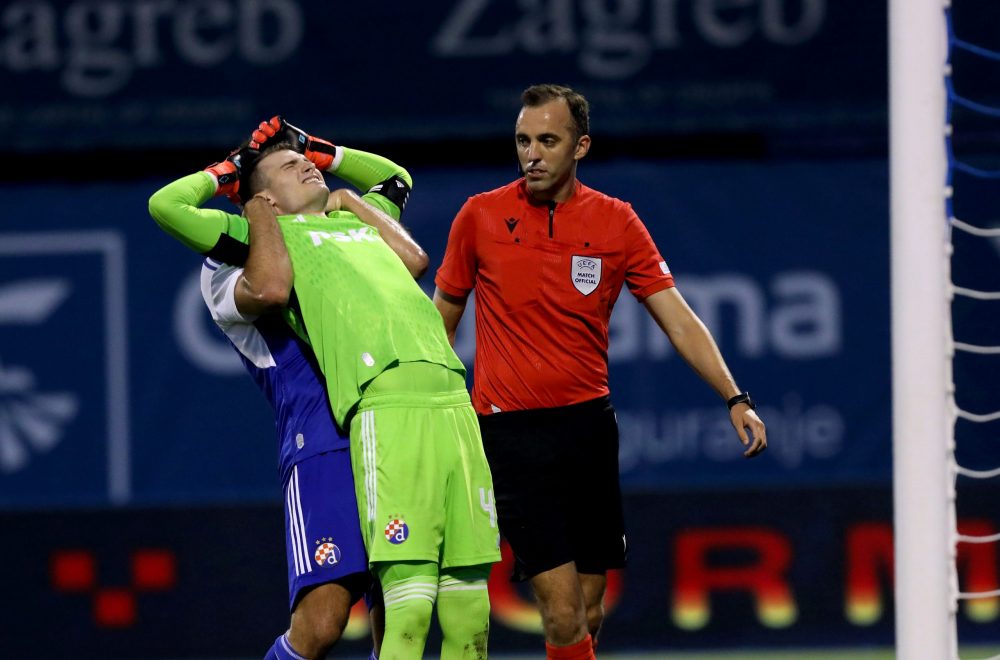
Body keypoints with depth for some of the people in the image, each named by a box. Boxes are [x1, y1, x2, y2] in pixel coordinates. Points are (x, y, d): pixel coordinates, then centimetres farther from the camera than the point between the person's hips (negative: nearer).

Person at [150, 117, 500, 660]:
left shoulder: (358, 219, 33)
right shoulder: (270, 230, 17)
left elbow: (394, 176, 53)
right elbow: (168, 205, 6)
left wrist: (320, 151, 44)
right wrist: (226, 176, 22)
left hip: (454, 405, 6)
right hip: (387, 408, -6)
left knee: (468, 614, 1)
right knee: (409, 608, -17)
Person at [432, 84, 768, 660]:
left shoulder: (616, 222, 1)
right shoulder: (481, 217, -1)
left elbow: (679, 320, -1)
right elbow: (442, 319, 11)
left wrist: (735, 399, -12)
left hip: (590, 424, 3)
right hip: (511, 430, -3)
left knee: (591, 610, 7)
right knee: (562, 609, -14)